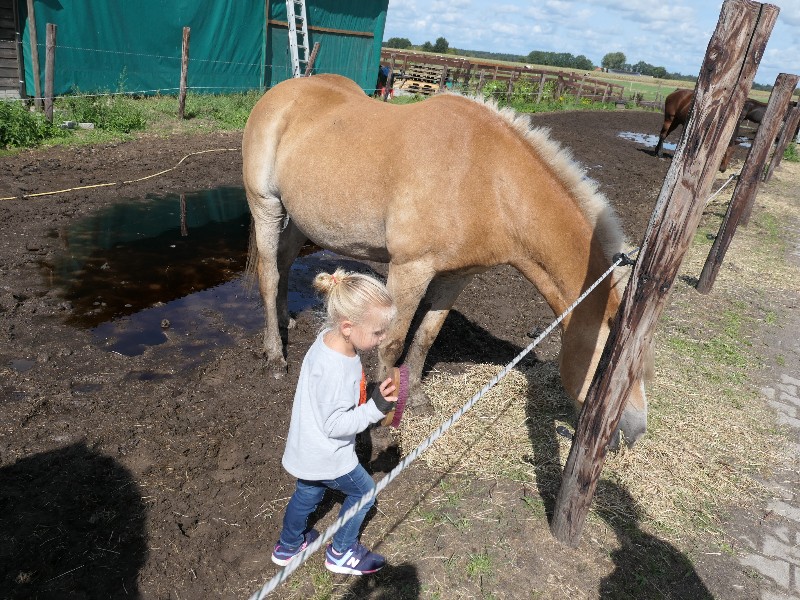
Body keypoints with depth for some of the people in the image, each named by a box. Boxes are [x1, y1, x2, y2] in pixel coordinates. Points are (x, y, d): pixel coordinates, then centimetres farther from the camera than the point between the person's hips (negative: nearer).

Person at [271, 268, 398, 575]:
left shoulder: (330, 337, -10)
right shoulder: (335, 370, -38)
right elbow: (335, 425, -29)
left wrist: (372, 397, 2)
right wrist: (375, 408, -29)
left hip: (309, 449, 8)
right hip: (327, 456, -8)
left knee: (308, 492, 28)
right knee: (362, 491, 15)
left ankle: (288, 546, 52)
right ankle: (341, 553, 36)